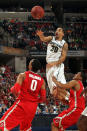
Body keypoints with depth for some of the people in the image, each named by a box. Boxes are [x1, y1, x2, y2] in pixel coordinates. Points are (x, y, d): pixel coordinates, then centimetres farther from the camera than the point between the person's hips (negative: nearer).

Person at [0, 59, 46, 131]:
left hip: (22, 103, -5)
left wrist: (12, 89, 6)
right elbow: (43, 98, 2)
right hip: (33, 107, 5)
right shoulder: (41, 80, 7)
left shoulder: (23, 75, -6)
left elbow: (15, 90, -17)